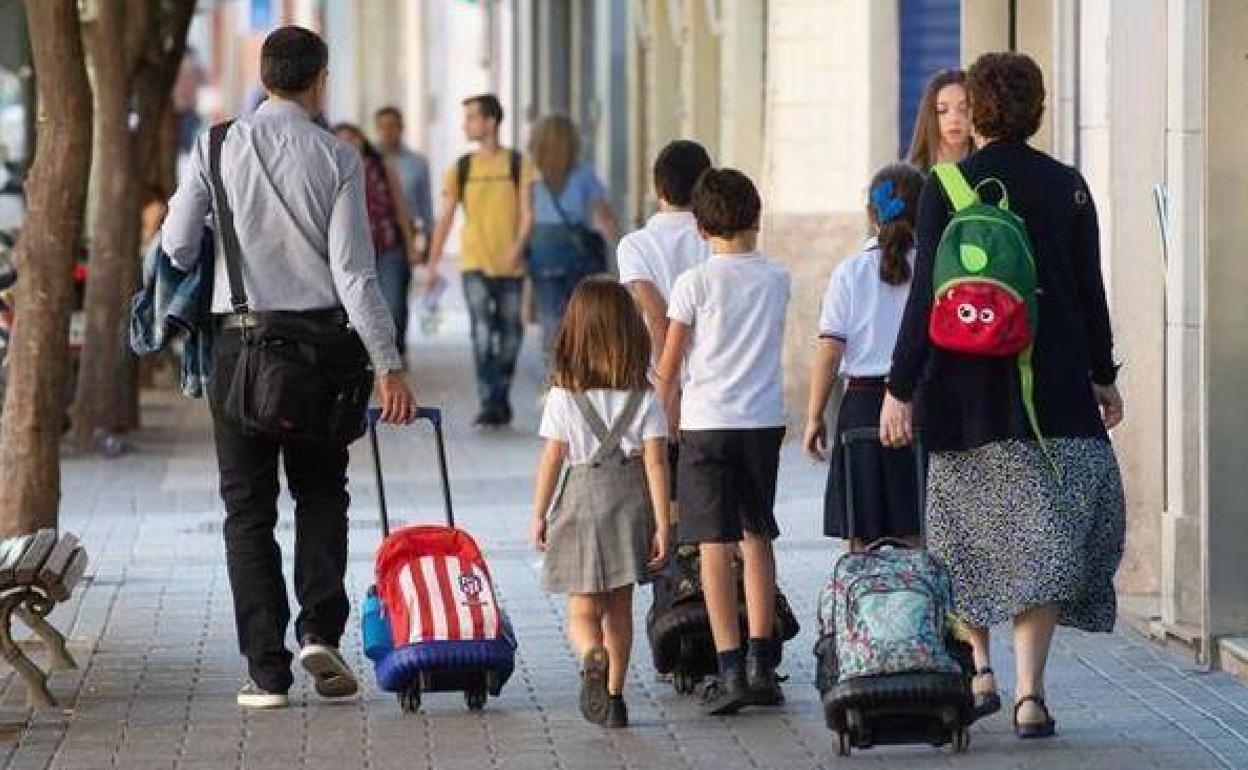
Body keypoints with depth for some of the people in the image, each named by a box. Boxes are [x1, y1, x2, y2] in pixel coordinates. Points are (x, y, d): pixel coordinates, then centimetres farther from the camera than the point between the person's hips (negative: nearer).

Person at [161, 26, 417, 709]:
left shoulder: (217, 149, -2)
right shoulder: (337, 159, -4)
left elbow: (177, 246, 2)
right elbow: (354, 272, -8)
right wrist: (388, 364, -6)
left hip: (240, 343, 0)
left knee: (249, 506, 6)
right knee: (321, 493, 17)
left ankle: (266, 670, 3)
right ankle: (320, 631, -1)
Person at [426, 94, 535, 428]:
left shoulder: (519, 164, 2)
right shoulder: (460, 169, 7)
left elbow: (527, 212, -3)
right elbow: (445, 218, 7)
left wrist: (519, 244, -21)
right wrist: (432, 263, 1)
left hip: (510, 265, 0)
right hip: (474, 263, 0)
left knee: (509, 335, 8)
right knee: (482, 334, -13)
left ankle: (502, 401, 23)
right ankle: (490, 405, -16)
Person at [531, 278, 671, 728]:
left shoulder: (563, 396, -7)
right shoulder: (642, 397, -3)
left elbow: (552, 458, -4)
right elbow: (655, 462, -6)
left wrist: (538, 515, 6)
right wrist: (662, 525, -4)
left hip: (582, 500, -2)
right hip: (630, 503, 2)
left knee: (582, 611, 1)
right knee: (619, 608, 16)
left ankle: (592, 655, -31)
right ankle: (613, 696, 18)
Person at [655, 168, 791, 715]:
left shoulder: (695, 283, -6)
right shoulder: (777, 279, 5)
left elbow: (668, 369, -2)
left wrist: (669, 421, 14)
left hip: (708, 421, -4)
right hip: (765, 420, 4)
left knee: (715, 544, -3)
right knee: (757, 538, 14)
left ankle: (730, 669, -9)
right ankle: (761, 665, 13)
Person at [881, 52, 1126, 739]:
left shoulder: (945, 188, -5)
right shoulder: (1068, 187, 2)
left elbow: (927, 294, -9)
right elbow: (1090, 290, 7)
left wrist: (901, 387, -6)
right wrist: (1103, 376, 19)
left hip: (967, 389, -1)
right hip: (1056, 387, 1)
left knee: (969, 536, 16)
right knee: (1044, 539, 2)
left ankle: (979, 670, 14)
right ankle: (1030, 693, -6)